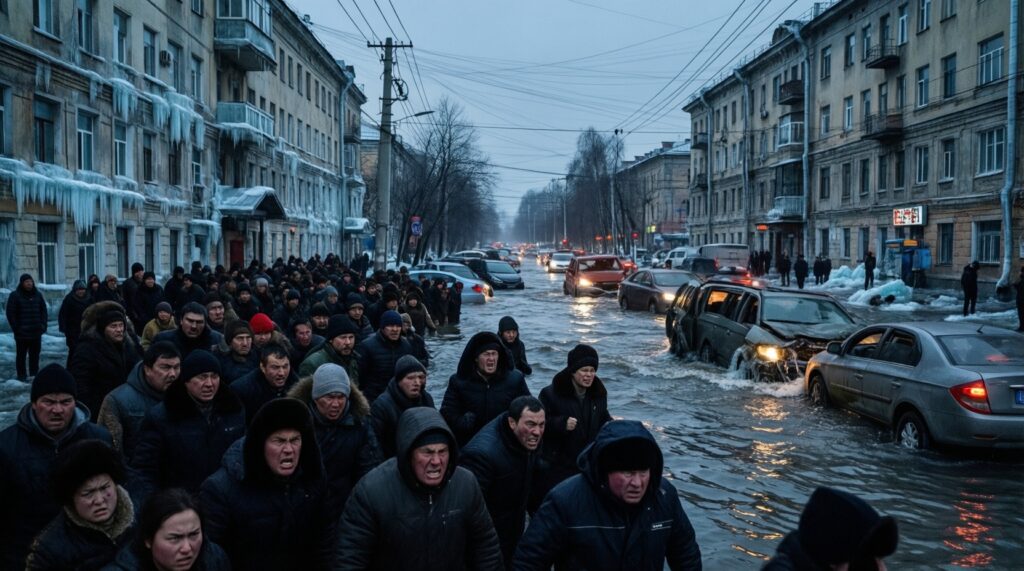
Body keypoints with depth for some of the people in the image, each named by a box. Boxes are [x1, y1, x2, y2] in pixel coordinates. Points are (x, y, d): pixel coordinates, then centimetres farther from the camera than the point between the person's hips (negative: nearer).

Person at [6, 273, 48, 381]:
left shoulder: (38, 295, 10)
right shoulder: (15, 296, -4)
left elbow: (43, 310, 13)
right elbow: (10, 313, -6)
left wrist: (43, 325, 2)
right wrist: (16, 328, -11)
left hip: (36, 332, 4)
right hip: (22, 333, -4)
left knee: (35, 354, 10)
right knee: (21, 355, 3)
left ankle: (34, 374, 20)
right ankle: (22, 375, 9)